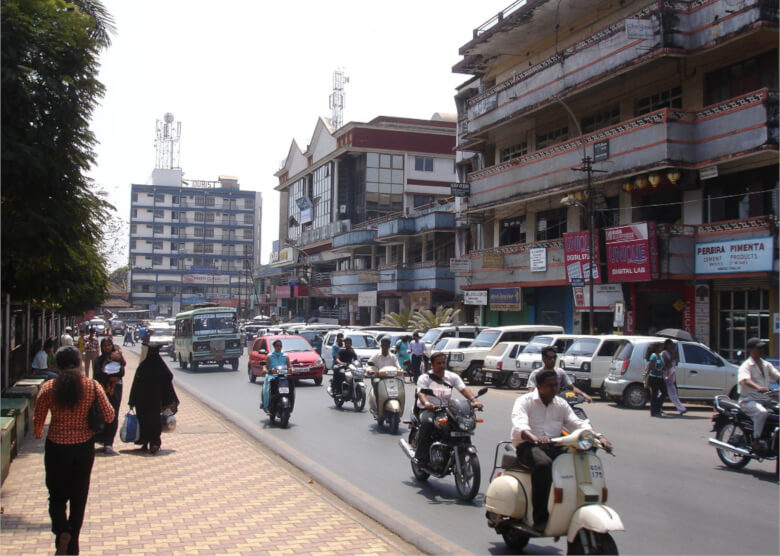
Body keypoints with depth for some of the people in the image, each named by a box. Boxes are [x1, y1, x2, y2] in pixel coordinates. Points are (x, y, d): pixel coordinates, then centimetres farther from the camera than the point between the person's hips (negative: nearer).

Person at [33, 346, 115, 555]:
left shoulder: (48, 388, -9)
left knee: (57, 496, 13)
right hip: (84, 446, 1)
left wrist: (37, 434, 20)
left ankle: (62, 531, -16)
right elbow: (109, 415, -6)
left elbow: (37, 420, -2)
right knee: (79, 498, 15)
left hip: (56, 447, -1)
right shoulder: (93, 387, -8)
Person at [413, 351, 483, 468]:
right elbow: (420, 393, -15)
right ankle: (420, 457, -29)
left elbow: (463, 389, 0)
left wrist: (474, 400, -20)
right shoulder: (425, 378, 2)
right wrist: (426, 403, -38)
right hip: (428, 410, -3)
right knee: (427, 422, -36)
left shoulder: (452, 377, 13)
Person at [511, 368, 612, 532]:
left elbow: (577, 423, 8)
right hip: (527, 446, -5)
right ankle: (540, 518, -33)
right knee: (544, 464, -38)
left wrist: (599, 437, -12)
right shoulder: (524, 401, -2)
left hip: (553, 446, 5)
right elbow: (519, 425, -21)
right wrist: (535, 439, -42)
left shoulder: (561, 404, 17)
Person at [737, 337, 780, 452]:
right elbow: (745, 380, -25)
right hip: (749, 400, -7)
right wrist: (758, 387, -44)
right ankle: (756, 441, -26)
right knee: (762, 412, -33)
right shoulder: (746, 366, -6)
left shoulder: (766, 364, 17)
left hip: (764, 399, 7)